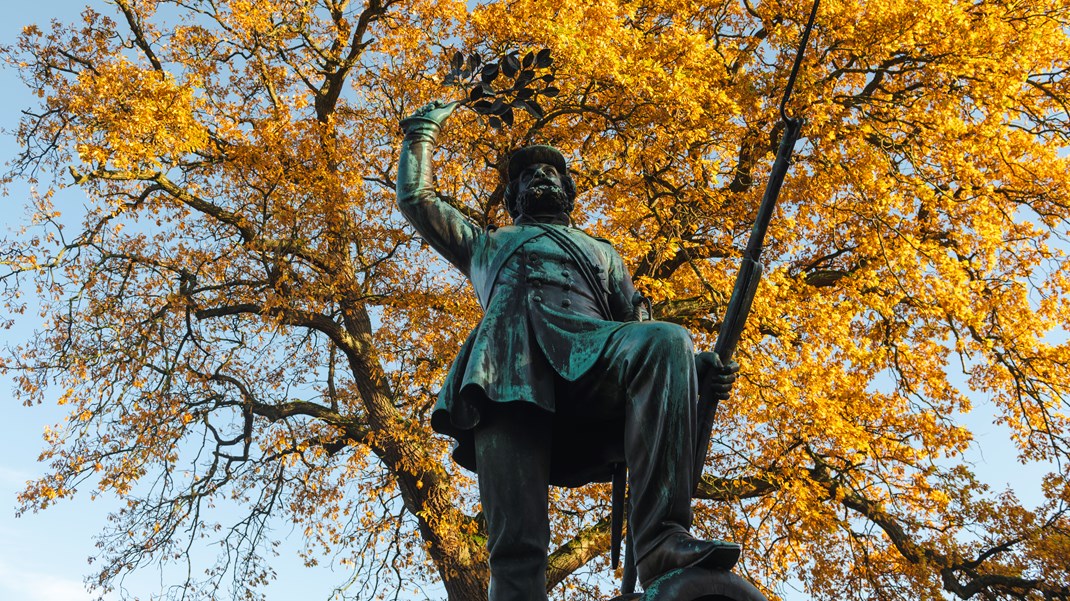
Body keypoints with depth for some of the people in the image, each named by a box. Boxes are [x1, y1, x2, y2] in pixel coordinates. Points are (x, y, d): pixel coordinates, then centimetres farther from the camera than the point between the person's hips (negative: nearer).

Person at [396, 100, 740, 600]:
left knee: (667, 340, -36)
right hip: (511, 368, 0)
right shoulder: (488, 244, 44)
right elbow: (415, 197, 40)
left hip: (587, 350, 1)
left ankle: (660, 540, -45)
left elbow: (636, 327, 27)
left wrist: (692, 363, 7)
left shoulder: (601, 253, 42)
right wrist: (425, 129, 50)